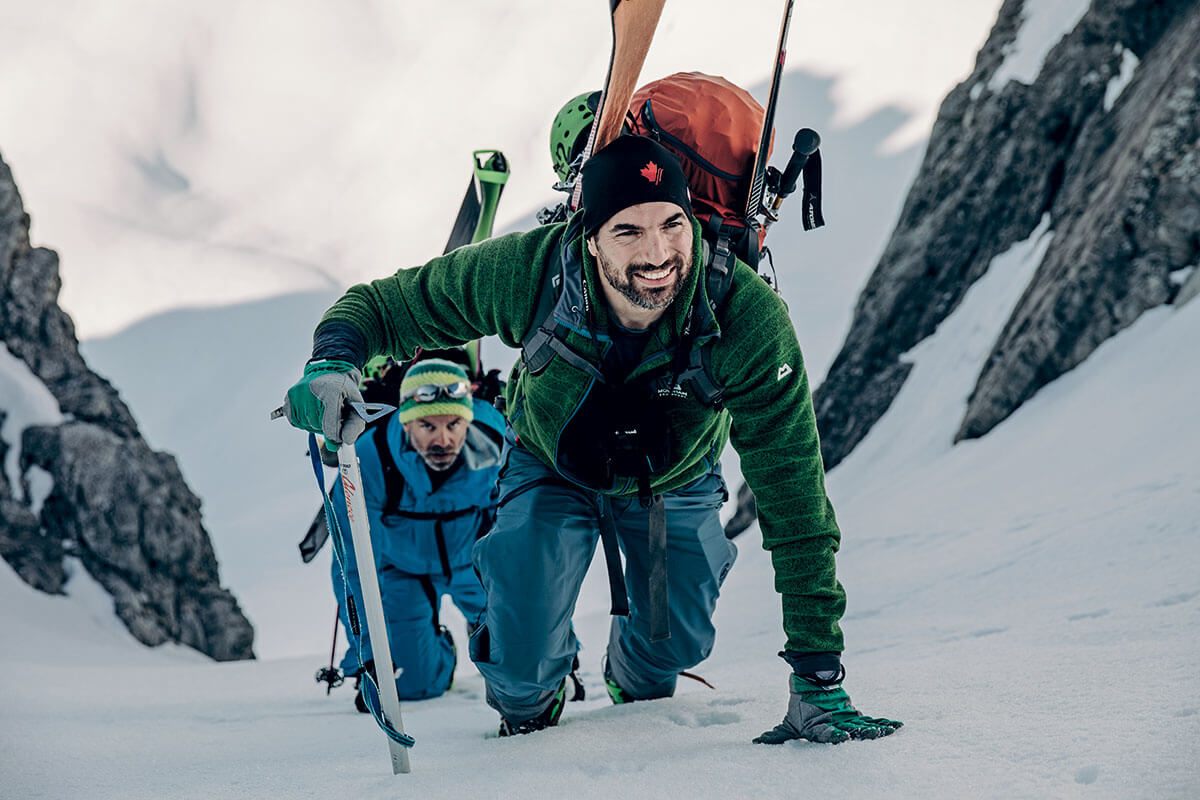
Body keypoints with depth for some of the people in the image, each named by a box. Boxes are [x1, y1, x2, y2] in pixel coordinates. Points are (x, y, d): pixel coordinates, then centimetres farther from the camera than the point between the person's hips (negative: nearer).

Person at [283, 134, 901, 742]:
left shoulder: (748, 318, -39)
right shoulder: (530, 269, -37)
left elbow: (794, 499, -34)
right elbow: (388, 304, -19)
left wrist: (817, 676, -37)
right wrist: (335, 359, -45)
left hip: (674, 482, 1)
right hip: (550, 470, -1)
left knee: (679, 643, 5)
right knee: (524, 660, -16)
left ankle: (635, 677, 48)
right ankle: (526, 704, 26)